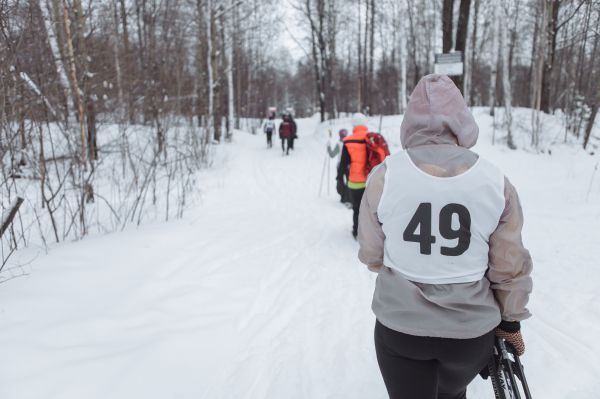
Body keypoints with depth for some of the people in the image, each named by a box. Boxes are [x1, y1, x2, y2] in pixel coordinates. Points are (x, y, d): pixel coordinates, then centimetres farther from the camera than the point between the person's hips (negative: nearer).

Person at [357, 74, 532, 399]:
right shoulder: (495, 181, -11)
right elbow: (510, 266, -4)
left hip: (399, 325, -1)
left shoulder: (385, 175, -14)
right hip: (472, 328, 2)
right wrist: (511, 321, 13)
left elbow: (371, 255, -5)